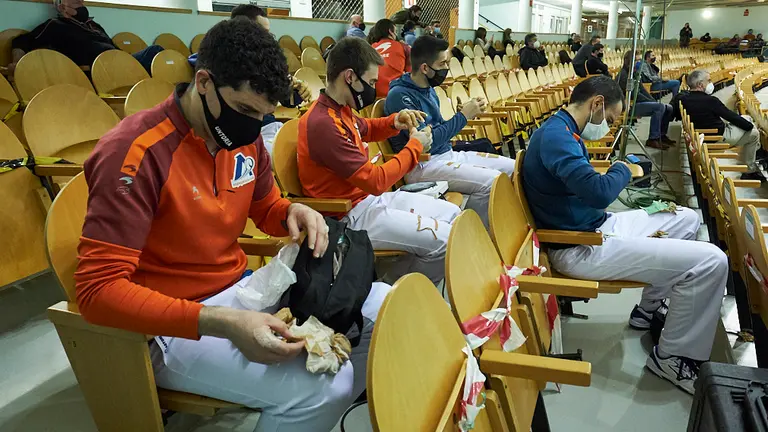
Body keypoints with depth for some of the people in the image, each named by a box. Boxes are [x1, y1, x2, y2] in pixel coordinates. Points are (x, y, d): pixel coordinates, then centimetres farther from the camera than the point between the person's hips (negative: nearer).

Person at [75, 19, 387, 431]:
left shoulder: (244, 137, 1)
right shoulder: (136, 152, -22)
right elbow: (97, 289, -24)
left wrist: (295, 212, -8)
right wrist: (224, 324, -34)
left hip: (242, 289, 8)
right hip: (170, 326, -7)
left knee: (386, 306, 3)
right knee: (319, 387, -30)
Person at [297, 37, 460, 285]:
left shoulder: (339, 109, 4)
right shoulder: (323, 124, -27)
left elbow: (365, 130, 27)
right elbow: (376, 181, -26)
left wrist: (394, 122, 5)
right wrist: (415, 146, -13)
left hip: (369, 197, 10)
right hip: (352, 215, -10)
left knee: (452, 214, 13)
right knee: (445, 241, -17)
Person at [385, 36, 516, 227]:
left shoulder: (428, 89, 13)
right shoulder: (400, 95, -15)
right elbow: (425, 141, -20)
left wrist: (465, 114, 4)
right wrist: (463, 116, -14)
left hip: (447, 154, 9)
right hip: (423, 164, -9)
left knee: (514, 168, 2)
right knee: (491, 181, -27)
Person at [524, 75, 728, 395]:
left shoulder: (563, 132, 12)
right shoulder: (555, 135, -22)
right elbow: (599, 192, -33)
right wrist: (622, 170, -12)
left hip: (593, 227, 11)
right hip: (580, 249, -11)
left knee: (687, 219, 24)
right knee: (711, 261, -14)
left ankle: (650, 307, 33)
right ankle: (671, 356, 4)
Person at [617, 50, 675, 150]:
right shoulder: (623, 74, -12)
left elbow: (642, 90, 17)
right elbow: (633, 94, -18)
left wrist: (654, 101, 1)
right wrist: (654, 103, -14)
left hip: (638, 103, 10)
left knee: (668, 108, 2)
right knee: (659, 107, -26)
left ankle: (662, 135, 14)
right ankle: (652, 139, -22)